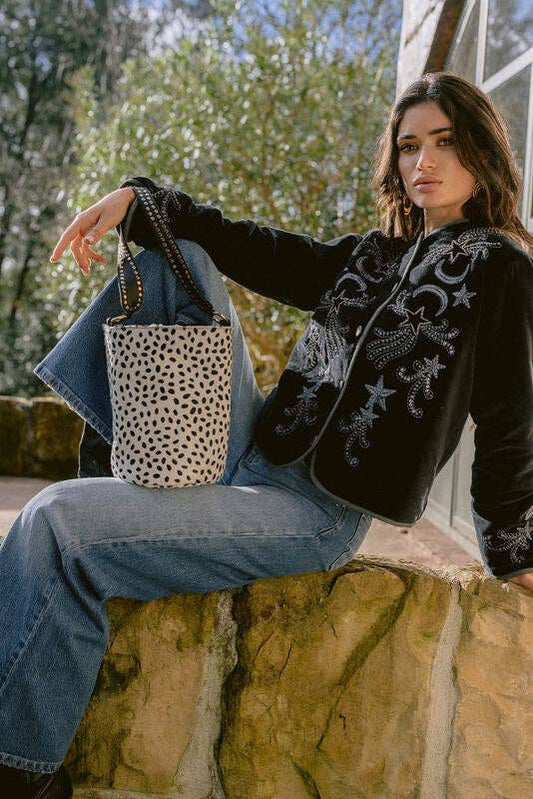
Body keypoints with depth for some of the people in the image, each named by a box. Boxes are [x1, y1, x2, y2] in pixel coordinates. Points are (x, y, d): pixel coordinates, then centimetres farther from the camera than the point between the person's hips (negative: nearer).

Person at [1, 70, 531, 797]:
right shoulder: (371, 256, 16)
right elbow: (257, 251, 14)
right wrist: (135, 200, 1)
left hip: (317, 511, -8)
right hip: (252, 450, 8)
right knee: (177, 257, 10)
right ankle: (116, 445, 4)